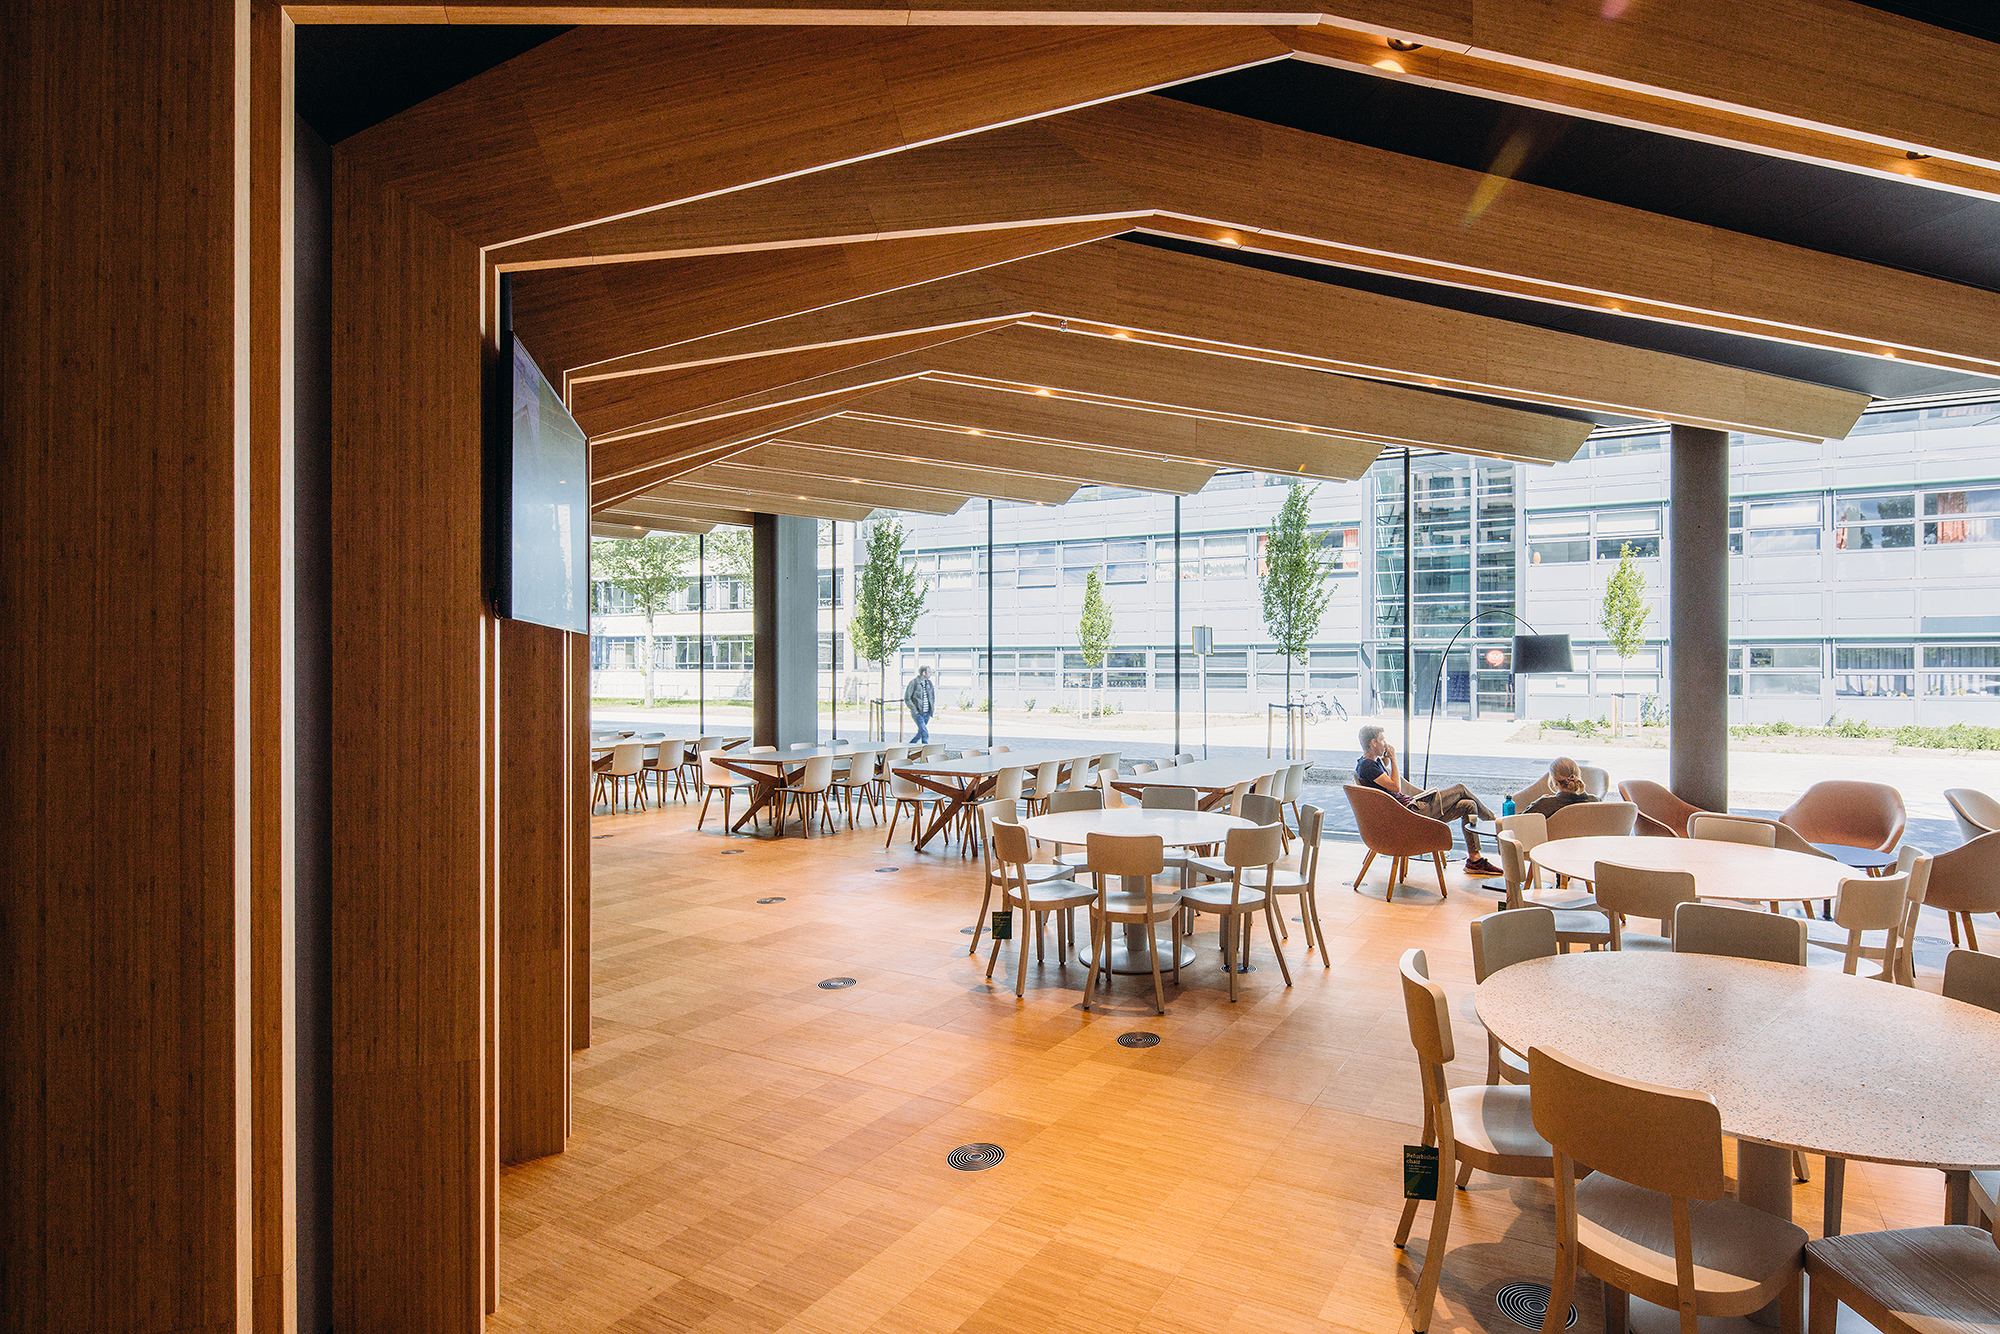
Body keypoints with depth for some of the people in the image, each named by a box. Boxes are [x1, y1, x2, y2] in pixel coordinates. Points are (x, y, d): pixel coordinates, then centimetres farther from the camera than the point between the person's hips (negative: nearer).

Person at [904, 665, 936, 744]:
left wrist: (932, 708, 13)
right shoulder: (913, 683, -9)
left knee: (921, 733, 11)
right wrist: (914, 710, -13)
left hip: (926, 713, 6)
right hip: (917, 713, -6)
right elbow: (907, 698, -10)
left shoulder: (929, 683, 10)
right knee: (925, 733, -14)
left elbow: (933, 696, 25)